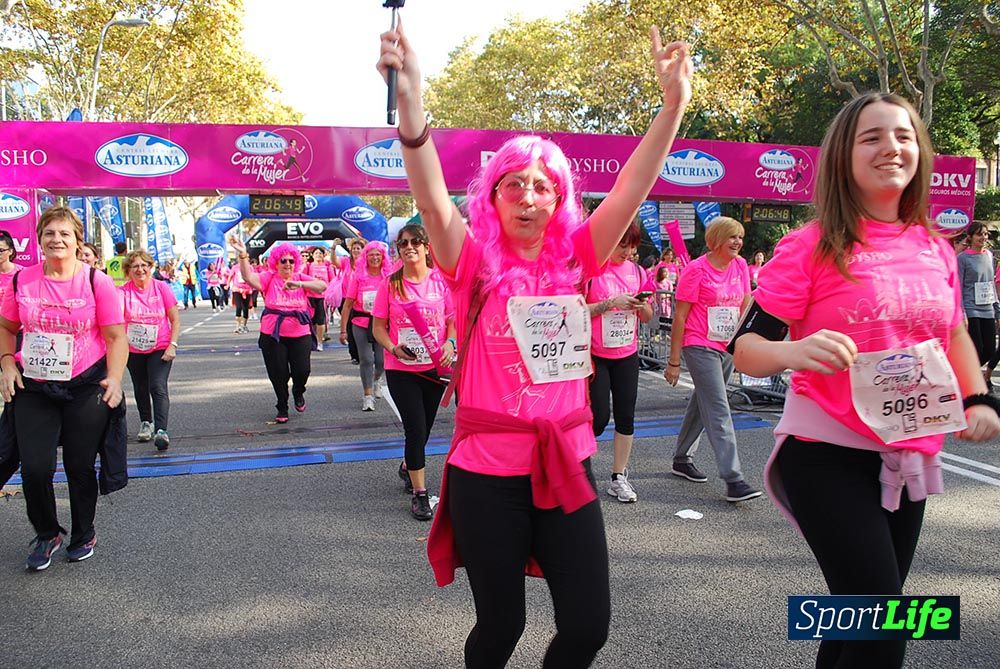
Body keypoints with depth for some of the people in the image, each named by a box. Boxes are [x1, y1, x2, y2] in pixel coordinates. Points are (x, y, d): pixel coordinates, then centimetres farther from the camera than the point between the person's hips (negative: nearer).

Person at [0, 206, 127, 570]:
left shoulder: (96, 281, -7)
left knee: (80, 467, 9)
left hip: (85, 389, -2)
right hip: (32, 389, 2)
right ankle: (46, 535, 28)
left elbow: (116, 336, -6)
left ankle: (83, 535, 33)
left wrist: (114, 378, -17)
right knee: (34, 468, 1)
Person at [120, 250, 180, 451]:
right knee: (140, 388, 18)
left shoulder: (162, 287, -7)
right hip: (134, 349, 2)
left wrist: (172, 345, -13)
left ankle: (161, 430, -22)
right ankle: (146, 423, 38)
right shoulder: (123, 291, -6)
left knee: (158, 387, -16)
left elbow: (175, 320, -4)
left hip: (160, 348, -2)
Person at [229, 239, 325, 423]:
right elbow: (249, 278, -18)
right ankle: (282, 409, 28)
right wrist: (243, 255, -30)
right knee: (278, 374, 7)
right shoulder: (269, 277, 0)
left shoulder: (300, 278, 4)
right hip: (273, 335, 0)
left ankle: (298, 393, 33)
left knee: (302, 370, -3)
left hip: (300, 335, 1)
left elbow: (322, 286, -12)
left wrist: (299, 284, -25)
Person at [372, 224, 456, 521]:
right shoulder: (390, 283, -3)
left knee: (423, 428, 16)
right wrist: (394, 348, -17)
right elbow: (378, 327, 0)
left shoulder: (441, 281, -1)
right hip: (401, 369, -2)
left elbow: (453, 320, 4)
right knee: (416, 430, -5)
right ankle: (419, 494, 9)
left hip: (435, 367, 2)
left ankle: (407, 467, 46)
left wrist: (449, 344, -16)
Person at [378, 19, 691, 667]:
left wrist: (674, 103, -15)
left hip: (567, 463, 3)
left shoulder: (573, 260, 3)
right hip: (487, 471, -3)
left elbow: (629, 193, -6)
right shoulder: (476, 263, -6)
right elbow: (434, 202, -23)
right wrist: (410, 102, -37)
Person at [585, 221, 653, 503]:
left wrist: (641, 306, -9)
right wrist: (611, 303, -20)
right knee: (599, 417, -5)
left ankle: (619, 477, 16)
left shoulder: (635, 271, 7)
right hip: (595, 355, -5)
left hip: (627, 355, 5)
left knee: (625, 416, 5)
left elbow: (648, 316, 13)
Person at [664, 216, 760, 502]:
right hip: (700, 347, -7)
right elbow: (680, 317, -10)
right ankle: (733, 481, -10)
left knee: (702, 403, 17)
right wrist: (673, 361, -11)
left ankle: (682, 459, 32)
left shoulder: (740, 266, 6)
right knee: (719, 411, -10)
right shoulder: (696, 269, -11)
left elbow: (744, 306, 17)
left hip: (728, 348, 7)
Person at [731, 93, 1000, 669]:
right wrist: (794, 352, -33)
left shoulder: (936, 249, 6)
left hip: (911, 458, 6)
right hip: (828, 454, -6)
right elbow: (746, 349, -12)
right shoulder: (811, 246, -10)